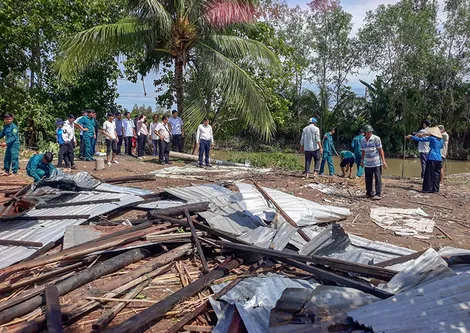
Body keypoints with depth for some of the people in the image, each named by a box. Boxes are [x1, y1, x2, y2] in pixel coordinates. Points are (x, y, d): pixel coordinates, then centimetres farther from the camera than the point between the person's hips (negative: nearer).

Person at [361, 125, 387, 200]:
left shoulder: (376, 139, -8)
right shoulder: (363, 140, 4)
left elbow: (380, 150, -7)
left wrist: (383, 161, -11)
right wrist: (362, 161, 19)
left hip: (377, 163, -4)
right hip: (367, 164, 4)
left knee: (378, 178, -5)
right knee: (368, 179, 8)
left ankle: (378, 194, -2)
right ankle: (369, 192, 23)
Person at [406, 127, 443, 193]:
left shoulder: (432, 138, -6)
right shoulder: (441, 140, 11)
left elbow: (420, 139, -3)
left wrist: (411, 137, 8)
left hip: (432, 158, -6)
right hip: (439, 158, 6)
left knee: (429, 174, -1)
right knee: (436, 174, 9)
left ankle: (428, 188, -1)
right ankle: (435, 189, 12)